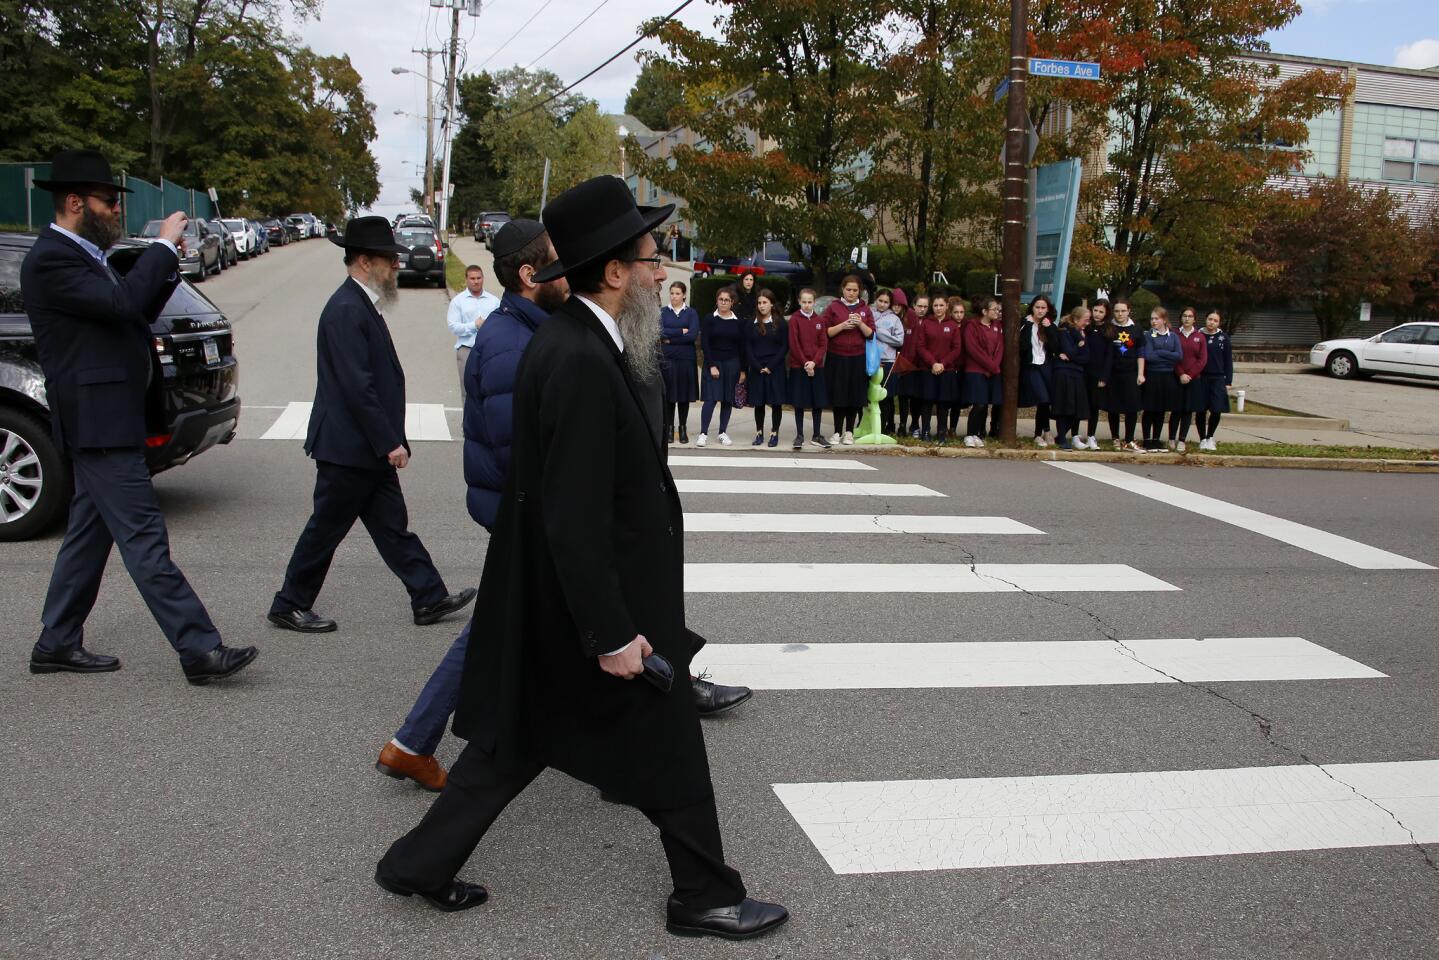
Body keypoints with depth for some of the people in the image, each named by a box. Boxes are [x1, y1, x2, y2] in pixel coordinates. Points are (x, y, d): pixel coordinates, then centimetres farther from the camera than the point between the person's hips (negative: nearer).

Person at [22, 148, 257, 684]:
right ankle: (199, 651, -10)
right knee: (144, 538, -10)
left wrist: (167, 270, 6)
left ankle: (57, 645, 26)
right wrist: (164, 247, -15)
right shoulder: (50, 260, -14)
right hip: (98, 423, -11)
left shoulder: (81, 255, 18)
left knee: (90, 532, 16)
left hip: (111, 419, 11)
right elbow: (122, 303, -25)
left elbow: (130, 315, 20)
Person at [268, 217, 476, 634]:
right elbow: (357, 386, -24)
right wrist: (390, 442, -21)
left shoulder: (362, 305, 12)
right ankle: (289, 605, 18)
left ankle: (430, 598, 19)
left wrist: (390, 440, 15)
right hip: (347, 447, -10)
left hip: (370, 448, 10)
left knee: (392, 526, 13)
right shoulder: (346, 310, -19)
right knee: (326, 529, 4)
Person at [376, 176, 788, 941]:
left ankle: (421, 864, 32)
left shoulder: (567, 341, 5)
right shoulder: (582, 363, -26)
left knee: (516, 740, 20)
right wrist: (613, 633, -21)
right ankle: (706, 897, 27)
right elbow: (575, 519, -27)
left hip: (548, 600, 10)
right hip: (591, 600, -9)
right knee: (669, 746, 9)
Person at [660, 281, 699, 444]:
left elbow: (693, 335, -9)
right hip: (667, 358, 0)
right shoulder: (663, 312, 7)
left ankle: (683, 429, 11)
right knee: (668, 394, 0)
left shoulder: (691, 313, 4)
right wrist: (681, 331, -11)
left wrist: (670, 338, -9)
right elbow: (660, 332, -7)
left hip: (686, 358, 0)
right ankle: (669, 428, 6)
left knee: (684, 394, 3)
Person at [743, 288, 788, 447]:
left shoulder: (781, 324, 1)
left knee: (776, 402, 0)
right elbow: (748, 349, 3)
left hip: (775, 370, -1)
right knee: (759, 403, 5)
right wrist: (758, 367, -9)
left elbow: (784, 347, -2)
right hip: (756, 370, 2)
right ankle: (759, 433, 14)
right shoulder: (750, 325, 6)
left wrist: (771, 366, -11)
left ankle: (774, 433, 9)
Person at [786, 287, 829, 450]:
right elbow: (794, 344, -7)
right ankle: (799, 435, 9)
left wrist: (814, 362, -11)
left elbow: (823, 344, 2)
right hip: (798, 367, -3)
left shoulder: (820, 320, 6)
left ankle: (817, 436, 14)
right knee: (799, 403, 1)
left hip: (817, 366, 3)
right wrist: (805, 363, -12)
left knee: (818, 402, 6)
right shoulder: (794, 319, -3)